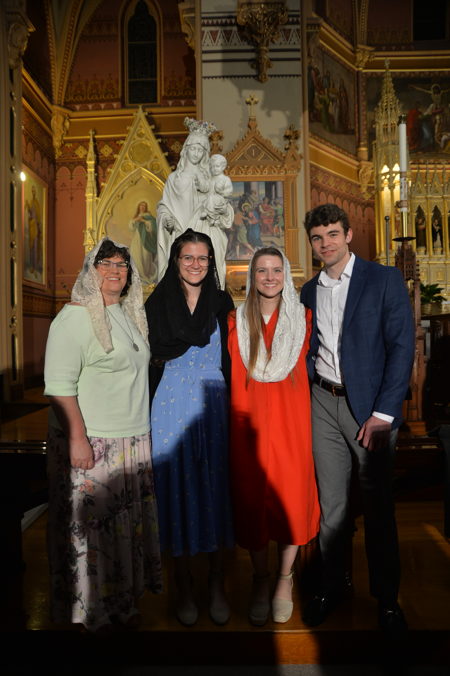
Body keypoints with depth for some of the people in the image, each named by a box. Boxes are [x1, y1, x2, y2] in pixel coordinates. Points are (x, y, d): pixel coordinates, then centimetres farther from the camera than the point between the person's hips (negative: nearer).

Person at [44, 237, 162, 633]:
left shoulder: (129, 314, 13)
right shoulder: (75, 316, -12)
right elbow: (59, 385, -18)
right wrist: (77, 438, -21)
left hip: (133, 438, 8)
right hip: (91, 441, -8)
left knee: (127, 522, 17)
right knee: (91, 524, 3)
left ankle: (122, 600, 35)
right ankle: (91, 610, 24)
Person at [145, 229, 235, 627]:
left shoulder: (222, 302, 7)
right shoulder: (158, 303, 4)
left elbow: (231, 357, 7)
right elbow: (150, 359, 7)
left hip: (214, 405, 1)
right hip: (172, 408, -1)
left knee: (216, 488, 5)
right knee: (178, 488, 4)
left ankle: (217, 586, 22)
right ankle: (184, 587, 22)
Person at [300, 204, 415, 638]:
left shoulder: (384, 280, -3)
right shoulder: (309, 291, 12)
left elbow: (402, 347, -8)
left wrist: (383, 413, -13)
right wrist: (302, 398, 2)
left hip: (370, 406, -3)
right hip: (323, 404, 4)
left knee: (377, 504, 8)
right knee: (330, 502, 10)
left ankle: (386, 597, 27)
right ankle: (332, 584, 29)